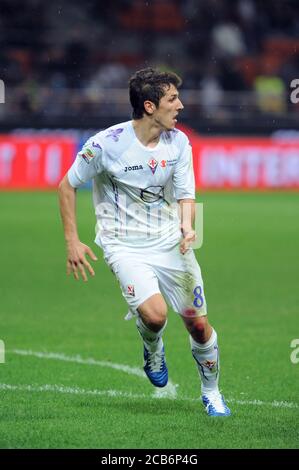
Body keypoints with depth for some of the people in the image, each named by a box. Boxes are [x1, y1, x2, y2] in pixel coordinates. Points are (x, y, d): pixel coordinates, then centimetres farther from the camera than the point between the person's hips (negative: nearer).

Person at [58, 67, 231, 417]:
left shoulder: (178, 142, -4)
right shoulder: (106, 143, -15)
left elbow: (185, 195, 1)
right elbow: (67, 186, -2)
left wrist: (187, 225, -22)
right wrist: (72, 243, -4)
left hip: (170, 241, 4)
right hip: (124, 245, -4)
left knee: (198, 324, 2)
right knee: (155, 315, -25)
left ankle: (211, 393, 27)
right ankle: (153, 348, 12)